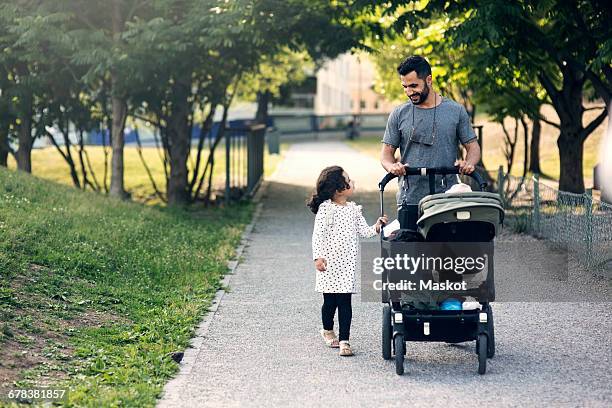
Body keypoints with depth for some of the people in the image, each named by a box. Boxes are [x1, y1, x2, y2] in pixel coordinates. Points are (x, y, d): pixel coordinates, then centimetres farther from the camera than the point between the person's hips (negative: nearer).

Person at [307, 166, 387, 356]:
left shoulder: (354, 209, 8)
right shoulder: (325, 209, -7)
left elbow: (364, 231, 10)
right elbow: (318, 235, -8)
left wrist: (377, 226, -8)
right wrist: (318, 256, -14)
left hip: (348, 263, 3)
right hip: (330, 262, -3)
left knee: (345, 301, -2)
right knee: (330, 300, 5)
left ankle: (344, 341, -3)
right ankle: (327, 330, 32)